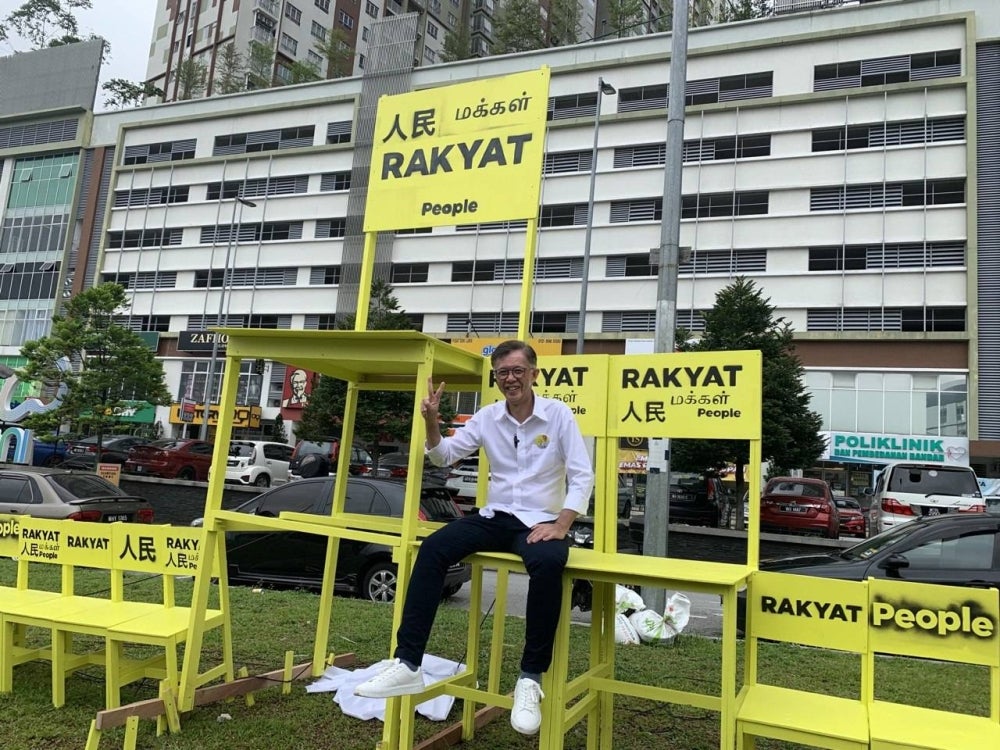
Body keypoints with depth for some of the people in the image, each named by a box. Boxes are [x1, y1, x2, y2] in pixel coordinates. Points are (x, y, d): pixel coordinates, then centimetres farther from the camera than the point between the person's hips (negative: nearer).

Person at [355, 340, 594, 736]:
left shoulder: (559, 414, -4)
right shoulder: (487, 416, 6)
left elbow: (582, 476, -7)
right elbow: (444, 456, 9)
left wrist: (561, 525, -19)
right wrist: (431, 421, -10)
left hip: (540, 521, -3)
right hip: (495, 518, 4)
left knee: (548, 564, -38)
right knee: (432, 547, -22)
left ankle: (530, 679, -23)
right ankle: (407, 664, -19)